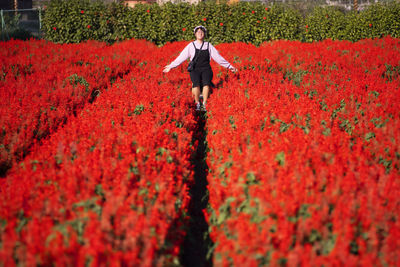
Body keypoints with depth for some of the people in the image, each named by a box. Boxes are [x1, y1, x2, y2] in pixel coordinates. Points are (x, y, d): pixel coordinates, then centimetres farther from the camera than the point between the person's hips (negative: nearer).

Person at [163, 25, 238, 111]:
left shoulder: (208, 46, 13)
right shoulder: (191, 45, 11)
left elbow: (218, 57, 16)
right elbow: (181, 57, 13)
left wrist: (229, 66, 15)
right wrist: (171, 66, 12)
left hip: (206, 69, 1)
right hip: (195, 69, -1)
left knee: (206, 83, -31)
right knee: (196, 83, -31)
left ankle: (204, 104, -27)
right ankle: (197, 104, -17)